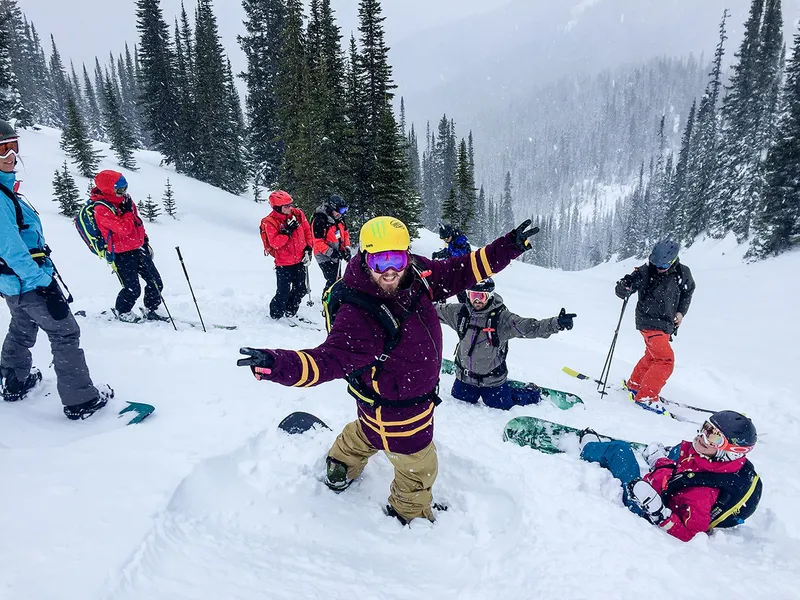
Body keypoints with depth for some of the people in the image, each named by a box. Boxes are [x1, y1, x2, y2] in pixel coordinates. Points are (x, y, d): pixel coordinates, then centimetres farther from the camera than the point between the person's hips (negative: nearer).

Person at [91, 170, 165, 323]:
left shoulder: (123, 199, 6)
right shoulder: (101, 209, -20)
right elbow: (125, 228, -29)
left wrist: (145, 240, 20)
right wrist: (127, 210, -18)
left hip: (139, 249, 8)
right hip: (122, 255, -8)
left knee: (156, 282, 9)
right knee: (133, 289, -5)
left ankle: (151, 310, 28)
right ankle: (122, 312, 24)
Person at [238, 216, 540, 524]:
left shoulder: (417, 274, -18)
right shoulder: (359, 316, -38)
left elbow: (459, 273, -7)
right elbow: (330, 359, -44)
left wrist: (509, 246, -11)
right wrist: (280, 364, -62)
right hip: (397, 412, -7)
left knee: (366, 431, 36)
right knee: (419, 466, 20)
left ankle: (341, 465, 68)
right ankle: (411, 514, 54)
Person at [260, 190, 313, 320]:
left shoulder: (297, 214, -2)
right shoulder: (270, 222, -14)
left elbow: (307, 231, 8)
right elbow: (275, 243, -21)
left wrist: (308, 249, 0)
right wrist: (287, 231, -27)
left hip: (300, 260, 5)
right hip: (284, 263, -5)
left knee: (300, 290, 13)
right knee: (283, 292, -3)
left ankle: (290, 313, 32)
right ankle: (276, 315, 19)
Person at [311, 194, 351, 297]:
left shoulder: (339, 219, 2)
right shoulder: (319, 220, -21)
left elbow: (345, 233, 14)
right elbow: (318, 242, -22)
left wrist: (347, 249, 2)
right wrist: (332, 253, -25)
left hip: (336, 255, 8)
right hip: (325, 257, -8)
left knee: (337, 279, 17)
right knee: (332, 281, -11)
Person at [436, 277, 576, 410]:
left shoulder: (502, 318, -22)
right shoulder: (460, 312, -12)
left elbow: (530, 327, -30)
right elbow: (437, 310, 1)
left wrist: (557, 323, -44)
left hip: (493, 381, -4)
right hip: (463, 378, 4)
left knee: (502, 408, 11)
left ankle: (533, 393, 39)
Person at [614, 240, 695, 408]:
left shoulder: (682, 273, -6)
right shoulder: (645, 271, -17)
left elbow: (688, 291, 15)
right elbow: (622, 291, -14)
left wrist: (681, 311, 4)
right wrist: (624, 288, -38)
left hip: (667, 324, 6)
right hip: (650, 322, -6)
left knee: (653, 357, 21)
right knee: (666, 360, -15)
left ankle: (635, 384, 40)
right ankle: (646, 397, -8)